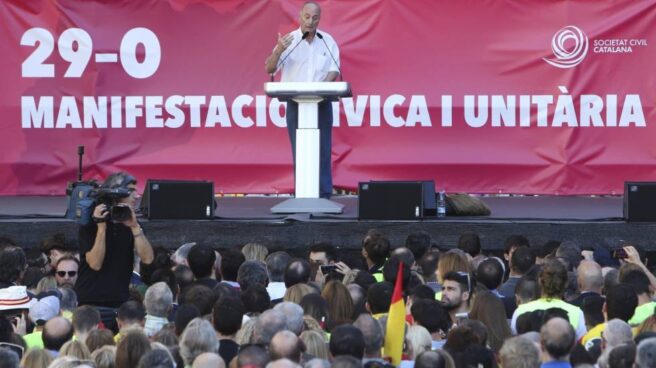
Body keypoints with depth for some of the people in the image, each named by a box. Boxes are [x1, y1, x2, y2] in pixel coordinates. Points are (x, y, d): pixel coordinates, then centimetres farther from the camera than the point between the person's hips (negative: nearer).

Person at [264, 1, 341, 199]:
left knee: (322, 150, 0)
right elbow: (269, 69, -8)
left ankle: (324, 195, 2)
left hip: (322, 103, 1)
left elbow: (334, 70, 2)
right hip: (296, 103, -1)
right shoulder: (288, 41, -1)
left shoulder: (328, 41, 5)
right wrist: (278, 51, -28)